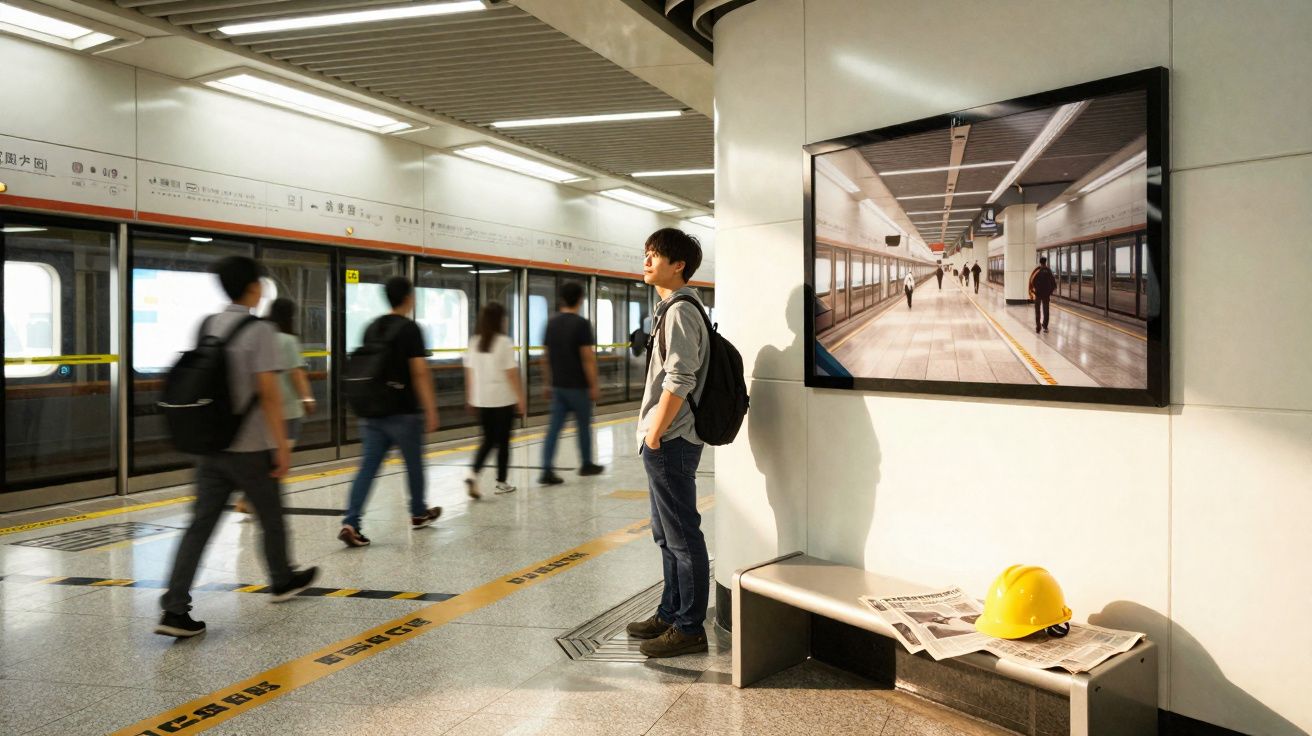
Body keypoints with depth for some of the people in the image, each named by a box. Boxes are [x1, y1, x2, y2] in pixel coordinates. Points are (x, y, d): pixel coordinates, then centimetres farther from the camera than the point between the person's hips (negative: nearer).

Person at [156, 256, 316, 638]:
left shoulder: (206, 326, 8)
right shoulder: (259, 330, -13)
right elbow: (268, 394, -18)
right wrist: (282, 445, -13)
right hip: (250, 448, -6)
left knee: (200, 524, 4)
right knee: (271, 519, 15)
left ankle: (175, 610, 0)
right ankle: (283, 580, 33)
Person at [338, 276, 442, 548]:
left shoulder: (371, 328, 10)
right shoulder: (410, 328, -10)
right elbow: (419, 372, -16)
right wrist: (430, 409, -14)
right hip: (403, 412, -5)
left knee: (368, 466, 2)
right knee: (413, 464, 14)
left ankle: (351, 523, -9)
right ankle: (419, 513, 31)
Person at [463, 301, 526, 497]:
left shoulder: (475, 343, 4)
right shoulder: (504, 342, -11)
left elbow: (469, 372, 7)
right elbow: (512, 374, -12)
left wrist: (470, 396, 17)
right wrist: (521, 398, -6)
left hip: (481, 400, 5)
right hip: (503, 399, -5)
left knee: (488, 439, 15)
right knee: (502, 441, 7)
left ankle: (473, 474, -4)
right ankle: (502, 482, 14)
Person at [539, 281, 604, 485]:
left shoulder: (551, 323, 7)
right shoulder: (581, 324, -12)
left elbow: (546, 357, 11)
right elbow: (588, 358, -15)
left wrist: (547, 383, 18)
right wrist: (594, 385, -10)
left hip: (558, 386, 5)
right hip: (578, 386, -5)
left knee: (555, 427, 3)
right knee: (584, 425, 12)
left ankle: (547, 470, -4)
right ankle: (586, 464, 27)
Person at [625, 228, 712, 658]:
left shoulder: (680, 311, -15)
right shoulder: (671, 309, 16)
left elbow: (679, 381, -22)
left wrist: (654, 434, -16)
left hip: (670, 442, -10)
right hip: (665, 442, 10)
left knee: (682, 537, -1)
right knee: (667, 536, 18)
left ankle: (689, 629, 9)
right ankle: (670, 614, 30)